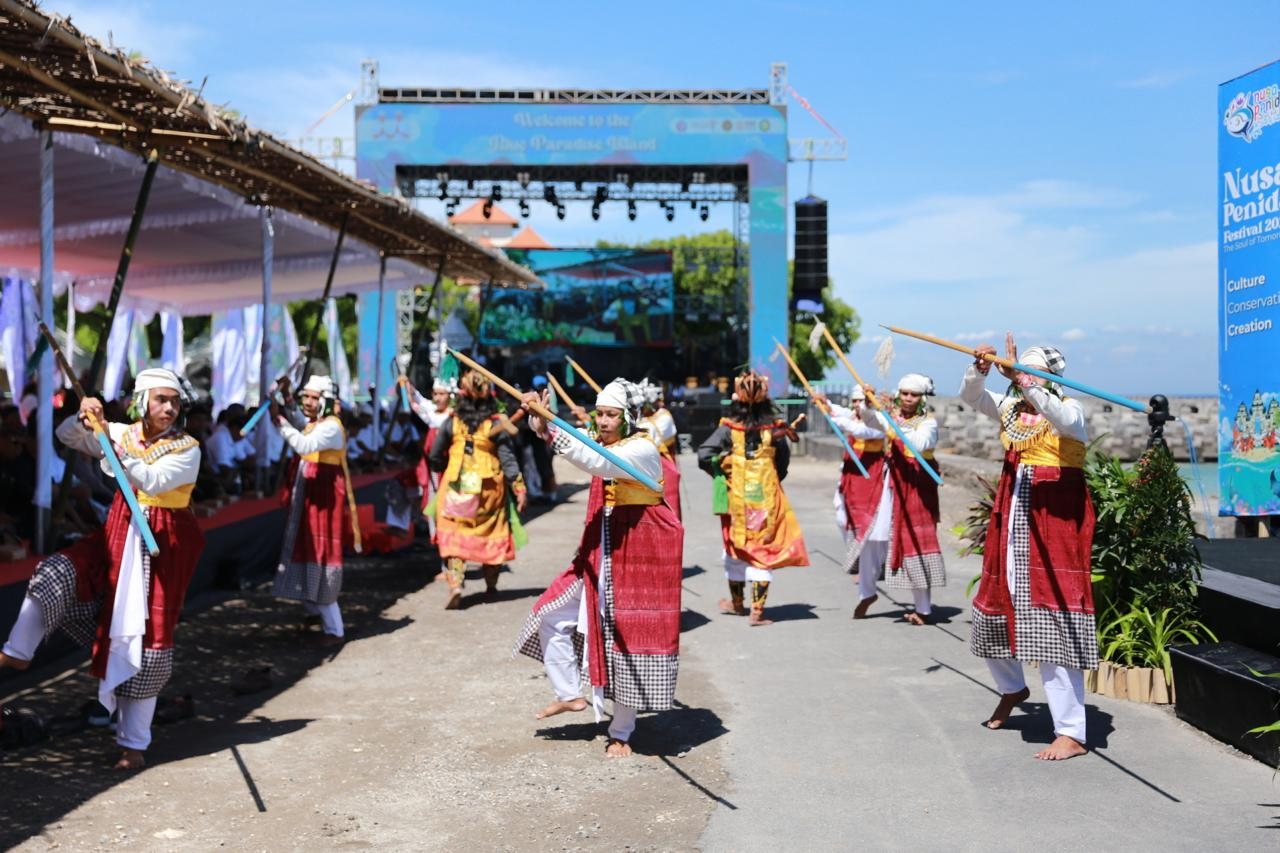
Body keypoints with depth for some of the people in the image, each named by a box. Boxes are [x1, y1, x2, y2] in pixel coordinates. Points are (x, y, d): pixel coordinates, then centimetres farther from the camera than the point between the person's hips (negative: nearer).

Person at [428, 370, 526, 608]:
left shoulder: (452, 423, -2)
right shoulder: (497, 424, -7)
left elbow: (435, 457, 6)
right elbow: (508, 460, -9)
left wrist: (444, 469, 26)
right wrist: (520, 489, -5)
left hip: (456, 488, 0)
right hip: (489, 490, 0)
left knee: (454, 536, 4)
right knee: (491, 535, 14)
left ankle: (455, 585, -12)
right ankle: (491, 586, 24)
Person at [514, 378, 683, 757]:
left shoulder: (643, 449, -16)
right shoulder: (600, 444, 9)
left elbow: (599, 463, -33)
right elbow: (567, 445, -6)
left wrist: (550, 431, -40)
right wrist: (541, 423, -27)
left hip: (639, 556, -8)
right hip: (599, 554, 8)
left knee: (628, 640, 0)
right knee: (552, 616, 8)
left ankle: (620, 734, 12)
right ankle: (569, 695, 23)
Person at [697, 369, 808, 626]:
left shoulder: (729, 428, -10)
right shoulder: (774, 429, -7)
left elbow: (704, 455, -16)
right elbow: (784, 461, 4)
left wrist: (720, 472, 1)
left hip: (737, 498, 0)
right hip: (767, 498, 0)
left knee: (735, 549, 17)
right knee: (764, 552, 5)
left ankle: (737, 602, 34)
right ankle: (757, 611, 2)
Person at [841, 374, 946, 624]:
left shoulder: (928, 422, -6)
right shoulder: (890, 416, 8)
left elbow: (921, 444, -25)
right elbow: (869, 420, -9)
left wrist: (896, 421, -32)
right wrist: (868, 404, -28)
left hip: (916, 485, -5)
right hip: (890, 483, 5)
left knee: (916, 541, -2)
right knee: (873, 537, 7)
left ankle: (923, 609, 8)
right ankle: (866, 593, 28)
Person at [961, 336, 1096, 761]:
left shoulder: (1069, 409, -6)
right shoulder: (1010, 408, 11)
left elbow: (1063, 419, -29)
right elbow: (971, 397, 0)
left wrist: (1022, 379, -40)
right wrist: (980, 368, -20)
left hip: (1056, 523, -7)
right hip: (1012, 520, 7)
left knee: (1054, 622, -12)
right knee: (994, 606, 16)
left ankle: (1071, 733, -8)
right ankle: (1012, 688, 45)